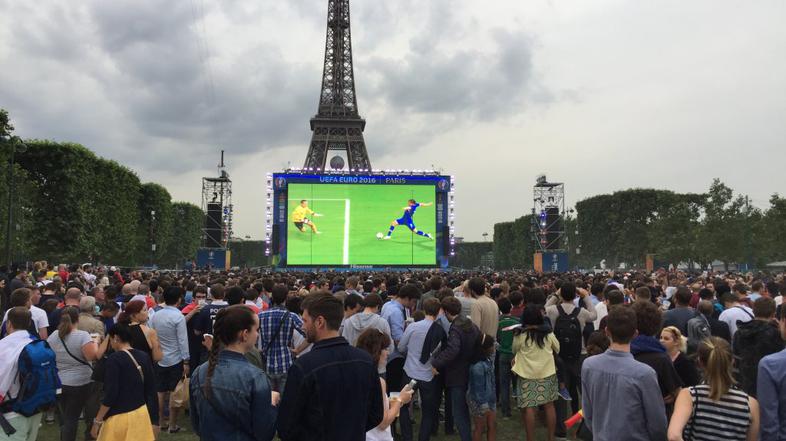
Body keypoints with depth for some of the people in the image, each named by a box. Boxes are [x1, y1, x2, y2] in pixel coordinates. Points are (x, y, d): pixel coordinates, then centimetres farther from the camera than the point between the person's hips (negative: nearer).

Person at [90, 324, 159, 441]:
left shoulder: (114, 359, -14)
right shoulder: (144, 357, 2)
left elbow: (110, 394, -17)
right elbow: (151, 390, 6)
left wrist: (97, 421, -6)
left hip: (120, 417, -5)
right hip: (141, 414, 5)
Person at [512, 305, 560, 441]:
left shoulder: (520, 336, -13)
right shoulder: (548, 333, -5)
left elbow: (514, 350, 6)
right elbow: (557, 348, 13)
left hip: (527, 376, -3)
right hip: (548, 374, 3)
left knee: (529, 408, 2)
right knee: (549, 405, 14)